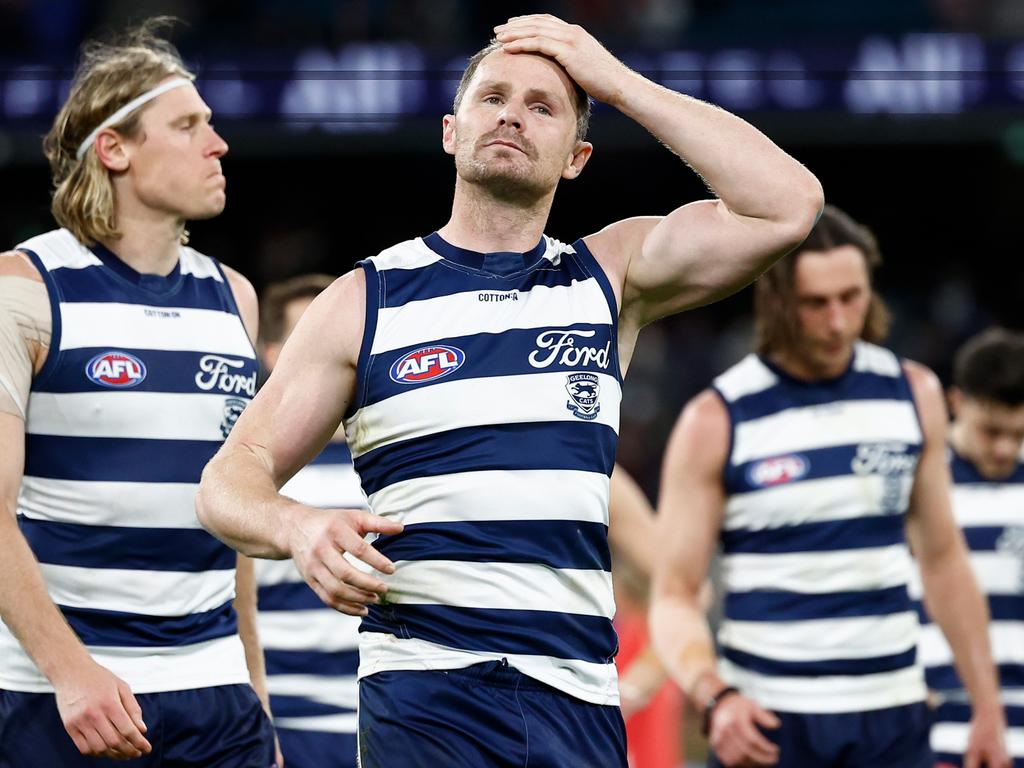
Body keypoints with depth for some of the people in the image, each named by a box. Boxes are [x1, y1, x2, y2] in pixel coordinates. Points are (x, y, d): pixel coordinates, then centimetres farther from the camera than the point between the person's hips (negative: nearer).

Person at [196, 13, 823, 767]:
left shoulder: (610, 275, 10)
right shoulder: (367, 300, 6)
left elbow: (789, 204, -5)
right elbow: (231, 479, 5)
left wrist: (617, 81, -1)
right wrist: (296, 527, -19)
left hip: (578, 700, 2)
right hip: (423, 697, -2)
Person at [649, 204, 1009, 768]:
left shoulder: (913, 394, 7)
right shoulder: (716, 422, -5)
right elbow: (673, 596, -5)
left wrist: (986, 706, 11)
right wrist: (714, 698, -24)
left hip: (892, 720, 3)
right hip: (764, 722, -3)